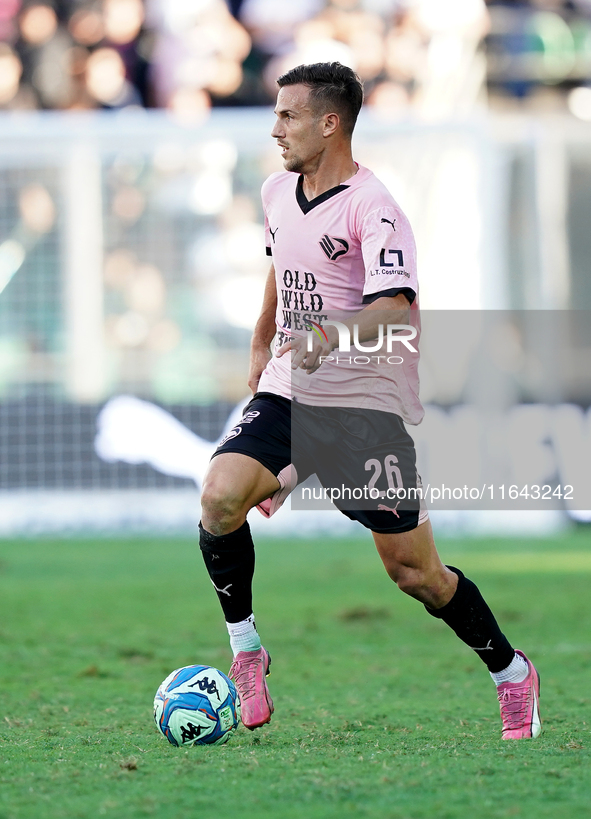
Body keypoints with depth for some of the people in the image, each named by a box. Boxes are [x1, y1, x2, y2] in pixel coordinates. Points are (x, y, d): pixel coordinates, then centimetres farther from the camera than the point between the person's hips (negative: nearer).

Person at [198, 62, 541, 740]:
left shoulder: (372, 208, -15)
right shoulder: (277, 192, 9)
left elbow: (393, 309, -28)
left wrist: (330, 337, -45)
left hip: (368, 405, -6)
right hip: (288, 394, 6)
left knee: (414, 572, -1)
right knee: (220, 498, -21)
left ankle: (511, 673, 21)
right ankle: (246, 654, -3)